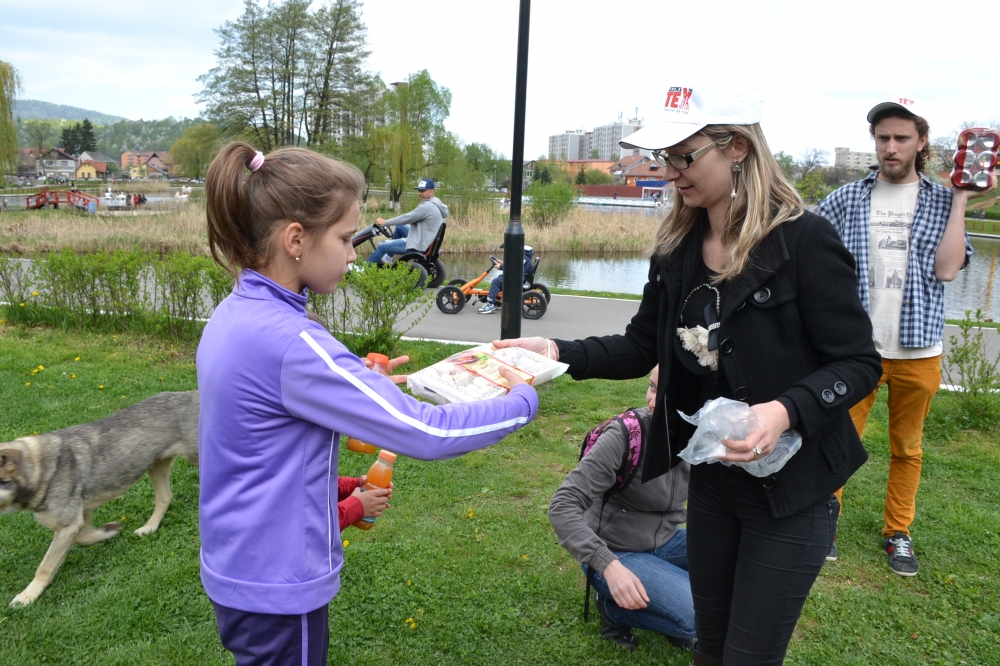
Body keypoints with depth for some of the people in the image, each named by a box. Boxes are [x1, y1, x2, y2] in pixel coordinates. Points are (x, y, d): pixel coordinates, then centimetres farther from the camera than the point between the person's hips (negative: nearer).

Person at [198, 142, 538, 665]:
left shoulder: (234, 315, -1)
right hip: (276, 586, -8)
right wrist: (521, 402, -14)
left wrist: (360, 384, 3)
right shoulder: (288, 342, -28)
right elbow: (425, 434, -28)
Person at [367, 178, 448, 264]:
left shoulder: (427, 206, -22)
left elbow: (407, 218, -18)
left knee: (382, 246, -4)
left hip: (419, 246, -10)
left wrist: (385, 222, -7)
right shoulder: (437, 204, 10)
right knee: (399, 226, 25)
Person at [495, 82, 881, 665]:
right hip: (711, 478, 6)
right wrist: (559, 352, -12)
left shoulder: (805, 240, -18)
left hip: (791, 487, -5)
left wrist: (787, 411, -32)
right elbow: (641, 348, 2)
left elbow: (859, 364, -15)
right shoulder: (678, 246, 0)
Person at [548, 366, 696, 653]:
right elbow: (562, 506, -26)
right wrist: (609, 565, -35)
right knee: (698, 615, -24)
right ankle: (615, 607, 2)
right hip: (618, 552, -6)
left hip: (665, 544, 6)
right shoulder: (625, 436, -25)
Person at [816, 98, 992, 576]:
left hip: (918, 351, 1)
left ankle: (898, 532, 28)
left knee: (907, 448, 13)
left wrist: (962, 199, -8)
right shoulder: (848, 199, 2)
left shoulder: (942, 202, 3)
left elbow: (946, 269, -10)